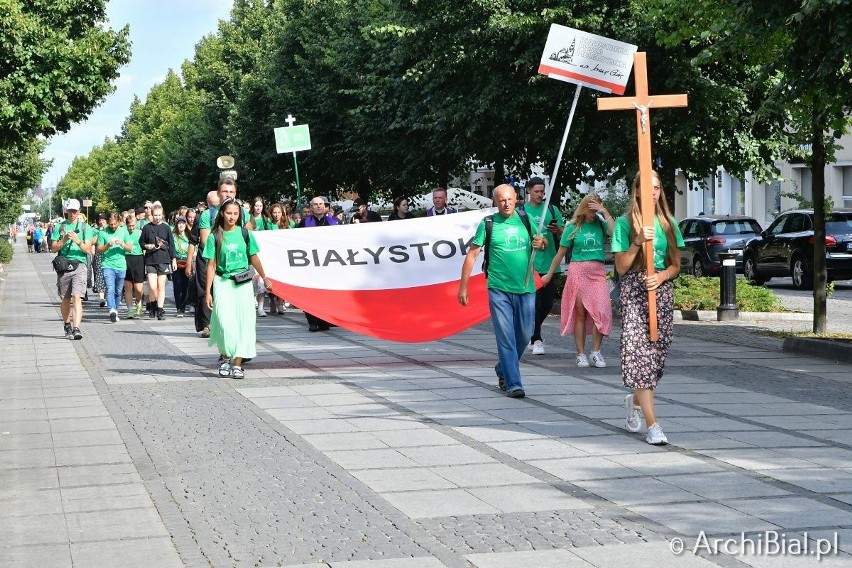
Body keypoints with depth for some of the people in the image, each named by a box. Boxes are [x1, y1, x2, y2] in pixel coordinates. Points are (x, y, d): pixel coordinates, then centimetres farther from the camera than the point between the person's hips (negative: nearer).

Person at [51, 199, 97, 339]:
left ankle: (76, 328, -23)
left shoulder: (85, 227, 8)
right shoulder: (59, 227, 11)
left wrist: (78, 241, -16)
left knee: (77, 297, -16)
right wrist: (64, 240, -11)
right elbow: (54, 249, 6)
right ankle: (67, 326, 27)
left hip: (79, 265, -2)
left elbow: (88, 250, 1)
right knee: (65, 299, 10)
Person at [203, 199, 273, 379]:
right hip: (222, 282, -1)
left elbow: (253, 258, 14)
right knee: (225, 322, -12)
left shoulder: (245, 234, 3)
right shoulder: (215, 236, 0)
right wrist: (208, 291, -2)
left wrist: (264, 278, 21)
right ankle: (225, 356, 10)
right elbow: (211, 265, 1)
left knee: (243, 322, -3)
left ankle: (237, 363, 1)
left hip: (243, 283, 1)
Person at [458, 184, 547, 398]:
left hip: (525, 288, 4)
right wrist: (463, 286, -3)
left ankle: (503, 368, 34)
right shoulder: (488, 224, -2)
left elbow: (543, 243, 20)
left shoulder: (525, 219, 7)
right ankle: (513, 383, -4)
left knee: (524, 335, 10)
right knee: (506, 338, -7)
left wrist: (541, 243, -6)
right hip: (499, 290, -3)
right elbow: (472, 255, 0)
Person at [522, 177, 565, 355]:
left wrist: (558, 230, -15)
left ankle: (533, 331, 29)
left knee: (548, 303, 7)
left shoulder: (552, 210, 10)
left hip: (549, 264, 3)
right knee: (535, 302, -7)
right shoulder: (522, 211, 5)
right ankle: (536, 340, 2)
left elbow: (564, 233, 7)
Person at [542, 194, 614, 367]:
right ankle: (581, 354, 5)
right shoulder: (573, 227, 4)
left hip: (597, 273, 1)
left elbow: (614, 232, -14)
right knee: (580, 313, 0)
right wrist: (549, 274, 13)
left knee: (600, 311, -11)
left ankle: (595, 352, -2)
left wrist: (605, 212, -10)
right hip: (578, 271, -1)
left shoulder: (600, 224, 7)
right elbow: (561, 253, 10)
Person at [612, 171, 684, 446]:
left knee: (657, 353, 5)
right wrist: (637, 241, -16)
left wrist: (662, 276, -9)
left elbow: (675, 265, 12)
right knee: (639, 353, -12)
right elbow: (621, 267, -3)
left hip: (662, 292, 4)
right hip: (634, 292, -4)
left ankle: (635, 400, 35)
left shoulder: (668, 223, 10)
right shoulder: (625, 223, 0)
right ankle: (653, 425, -15)